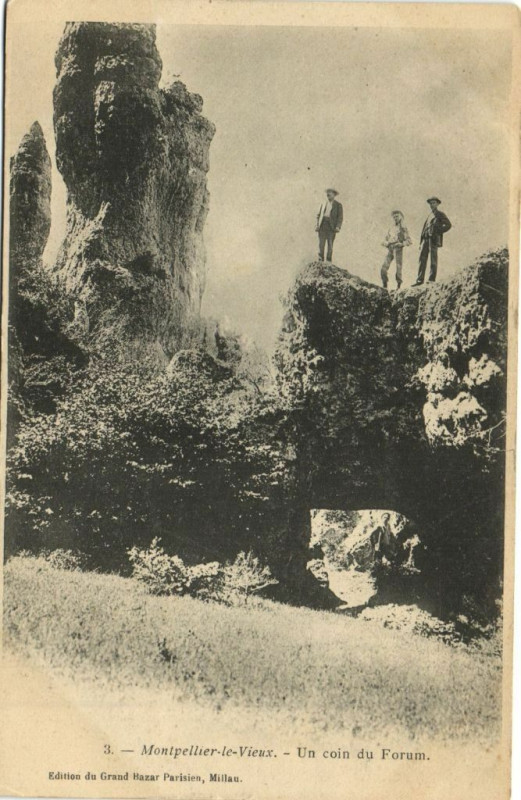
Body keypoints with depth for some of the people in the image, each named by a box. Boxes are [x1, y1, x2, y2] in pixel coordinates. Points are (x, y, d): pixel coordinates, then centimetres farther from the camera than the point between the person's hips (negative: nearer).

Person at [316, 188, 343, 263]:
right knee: (321, 243, -5)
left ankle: (328, 262, 1)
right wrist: (317, 225, 0)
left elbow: (340, 217, -1)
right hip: (322, 225, 3)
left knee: (330, 244, -4)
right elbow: (319, 215, 15)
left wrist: (338, 227, -16)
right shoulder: (324, 203, 17)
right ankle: (320, 261, -3)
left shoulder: (338, 205, 5)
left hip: (331, 227, -3)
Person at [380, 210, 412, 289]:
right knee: (384, 268, -7)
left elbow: (409, 241, 0)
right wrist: (386, 243, -2)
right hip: (390, 249, 4)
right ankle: (385, 286, 1)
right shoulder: (391, 229, 19)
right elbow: (385, 240, 20)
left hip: (398, 249, -4)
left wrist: (401, 244, -16)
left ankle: (398, 286, -2)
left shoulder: (403, 229, 6)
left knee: (398, 268, -8)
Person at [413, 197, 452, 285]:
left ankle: (432, 279, -5)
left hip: (434, 238, -7)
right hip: (426, 238, 7)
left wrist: (438, 231, -10)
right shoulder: (429, 216, 24)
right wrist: (421, 242, 13)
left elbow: (448, 225, -5)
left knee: (433, 259, -6)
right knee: (422, 258, -1)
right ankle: (420, 279, -2)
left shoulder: (440, 214, 4)